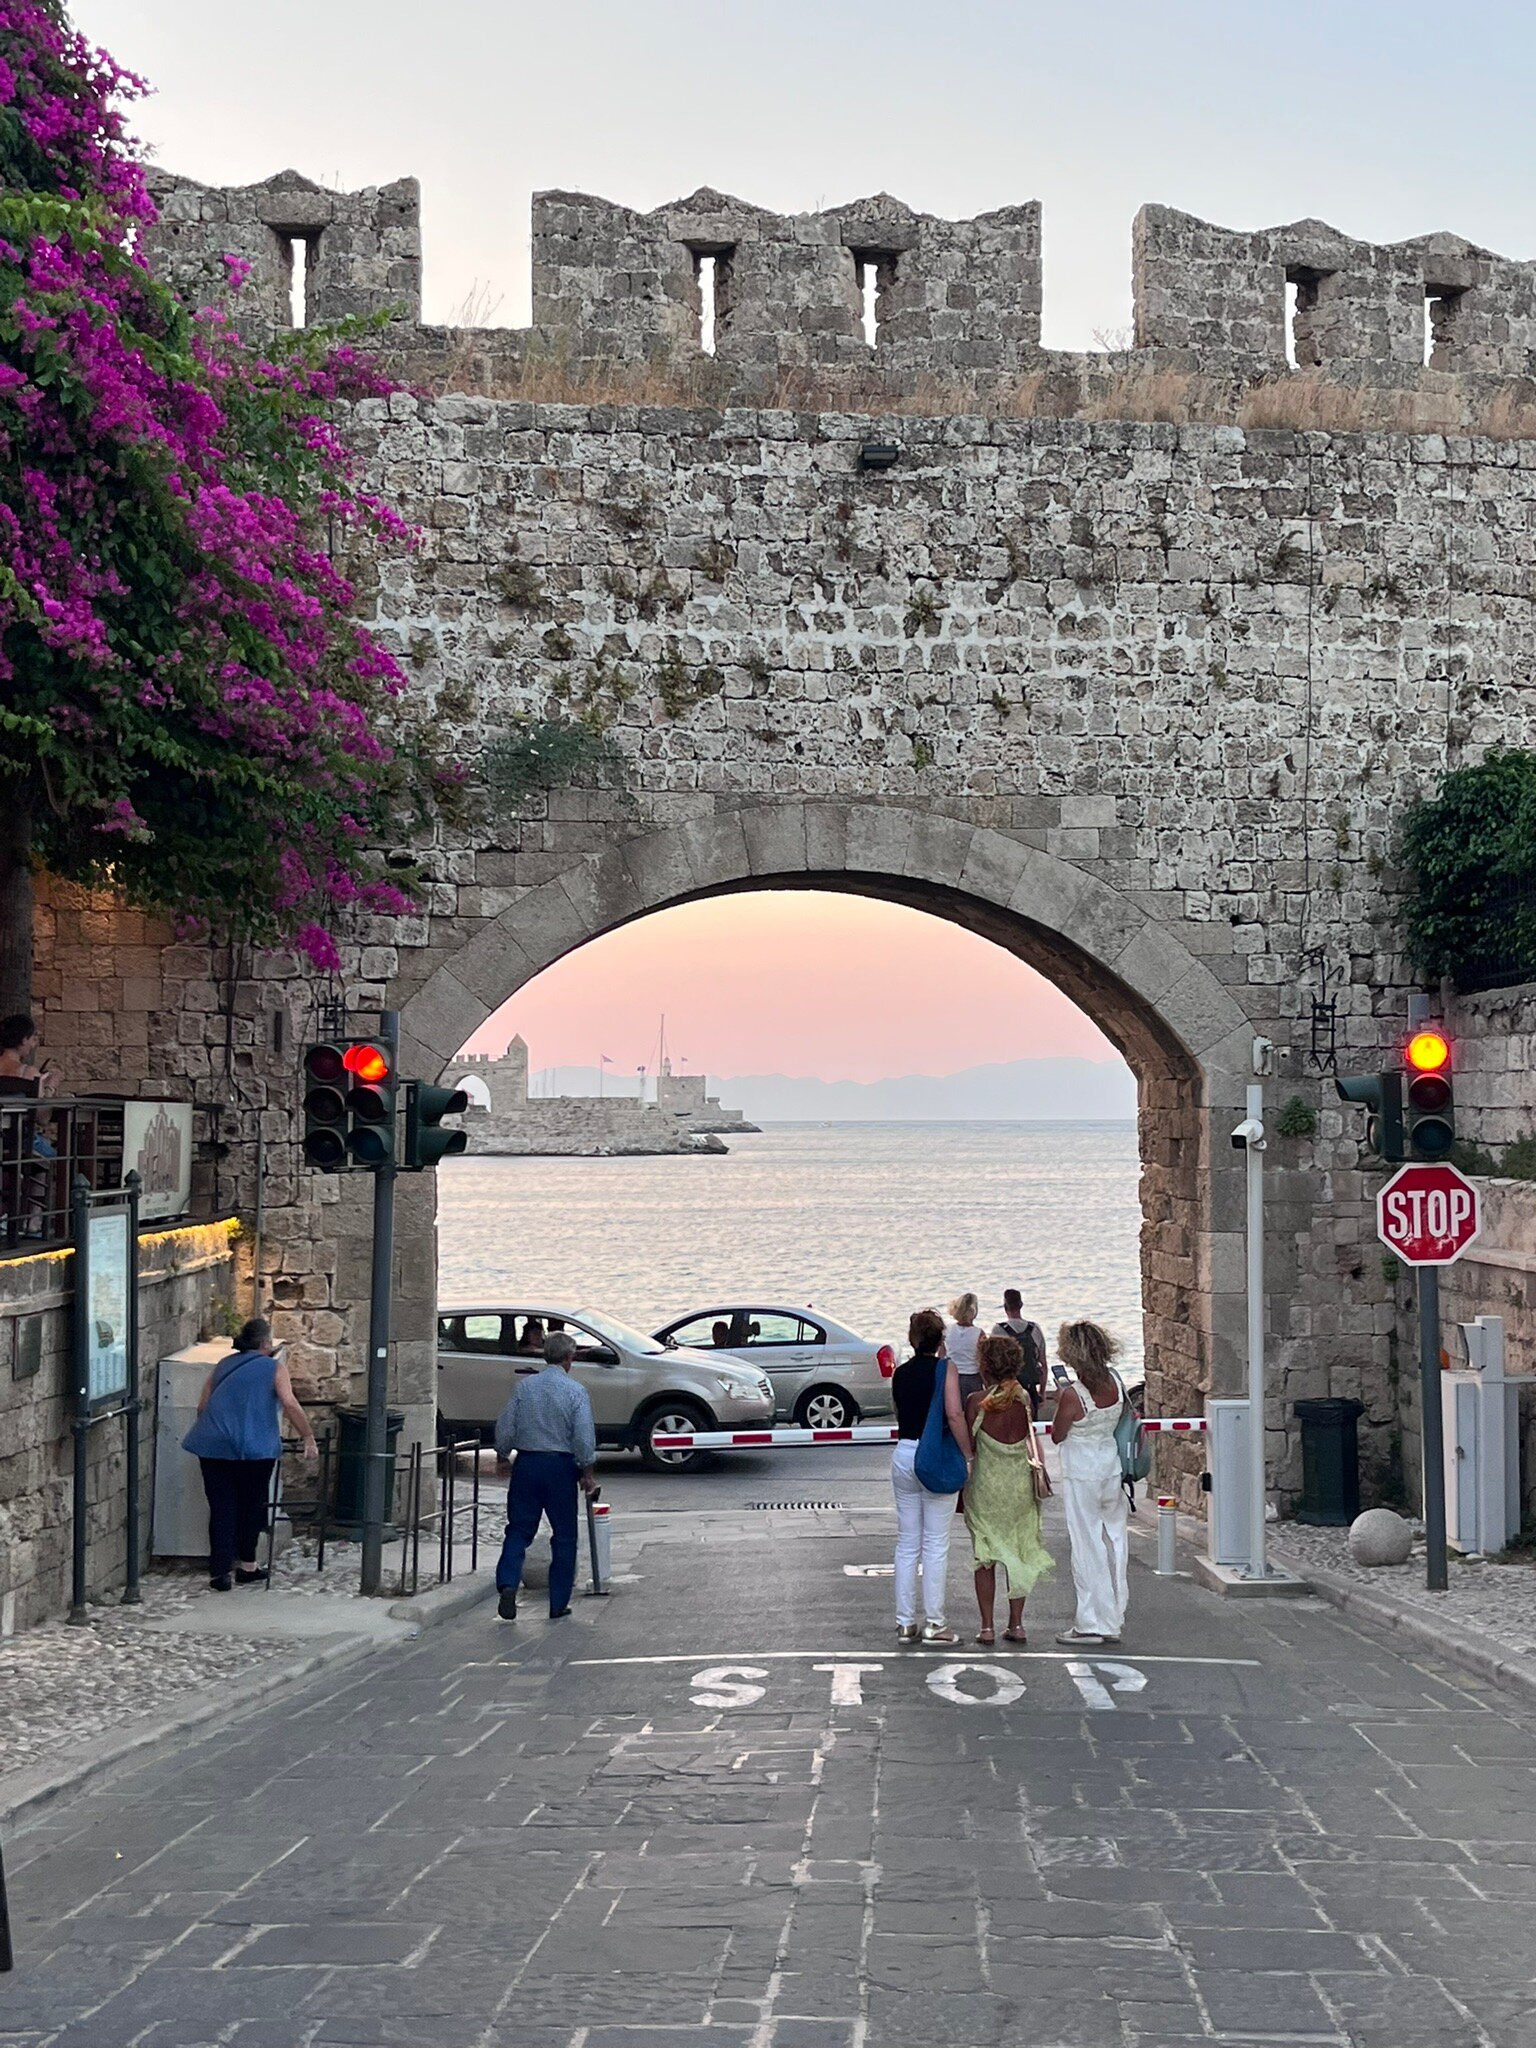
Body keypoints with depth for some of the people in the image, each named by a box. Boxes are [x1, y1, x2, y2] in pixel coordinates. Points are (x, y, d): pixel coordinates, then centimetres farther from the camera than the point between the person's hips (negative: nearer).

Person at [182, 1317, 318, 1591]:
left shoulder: (223, 1366, 19)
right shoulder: (274, 1368, 4)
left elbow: (202, 1406, 18)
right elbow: (290, 1404, -9)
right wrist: (309, 1439, -7)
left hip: (214, 1446, 3)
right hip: (255, 1447, -3)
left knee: (221, 1507, 6)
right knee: (251, 1506, 13)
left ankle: (220, 1571, 1)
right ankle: (246, 1566, 19)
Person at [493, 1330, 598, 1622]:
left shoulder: (525, 1386, 0)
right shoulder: (575, 1391, -8)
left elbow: (505, 1428, 2)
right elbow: (584, 1436, -12)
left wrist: (503, 1456, 18)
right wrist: (587, 1473, -1)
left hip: (526, 1465, 2)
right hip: (560, 1466, -2)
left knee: (519, 1530, 9)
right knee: (564, 1536, 8)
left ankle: (508, 1585, -13)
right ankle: (558, 1604, 11)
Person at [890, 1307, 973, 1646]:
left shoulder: (900, 1374, 8)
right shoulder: (944, 1368, -8)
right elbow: (954, 1415, -18)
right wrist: (968, 1456, -11)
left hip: (903, 1455, 5)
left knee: (907, 1543, 11)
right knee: (935, 1545, 0)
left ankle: (905, 1622, 13)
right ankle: (934, 1623, 2)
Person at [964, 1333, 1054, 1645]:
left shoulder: (976, 1402, -12)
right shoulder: (1024, 1400, -3)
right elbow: (1031, 1438, 5)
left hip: (986, 1487, -3)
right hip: (1020, 1484, 3)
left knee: (985, 1558, 6)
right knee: (1019, 1555, 13)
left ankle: (987, 1627, 5)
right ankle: (1016, 1624, 15)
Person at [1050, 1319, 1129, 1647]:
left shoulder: (1073, 1394, -21)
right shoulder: (1115, 1380, -3)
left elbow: (1058, 1436, -9)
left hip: (1082, 1475, -6)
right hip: (1112, 1468, 6)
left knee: (1087, 1546, 2)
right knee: (1113, 1541, 12)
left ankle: (1092, 1623, 8)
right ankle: (1113, 1621, 20)